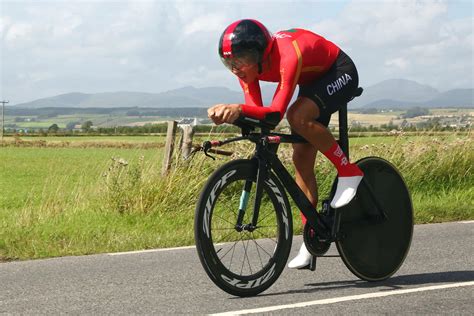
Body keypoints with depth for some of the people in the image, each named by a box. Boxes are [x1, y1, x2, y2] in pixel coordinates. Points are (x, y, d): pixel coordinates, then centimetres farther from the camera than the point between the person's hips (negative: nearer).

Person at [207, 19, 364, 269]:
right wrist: (231, 113, -42)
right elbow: (256, 110, -22)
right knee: (301, 159, 0)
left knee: (298, 116, -35)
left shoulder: (288, 56, -40)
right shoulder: (250, 64, -18)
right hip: (313, 81, 8)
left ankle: (348, 171, -14)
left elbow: (276, 111, -46)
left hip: (340, 73, -8)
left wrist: (238, 108, -62)